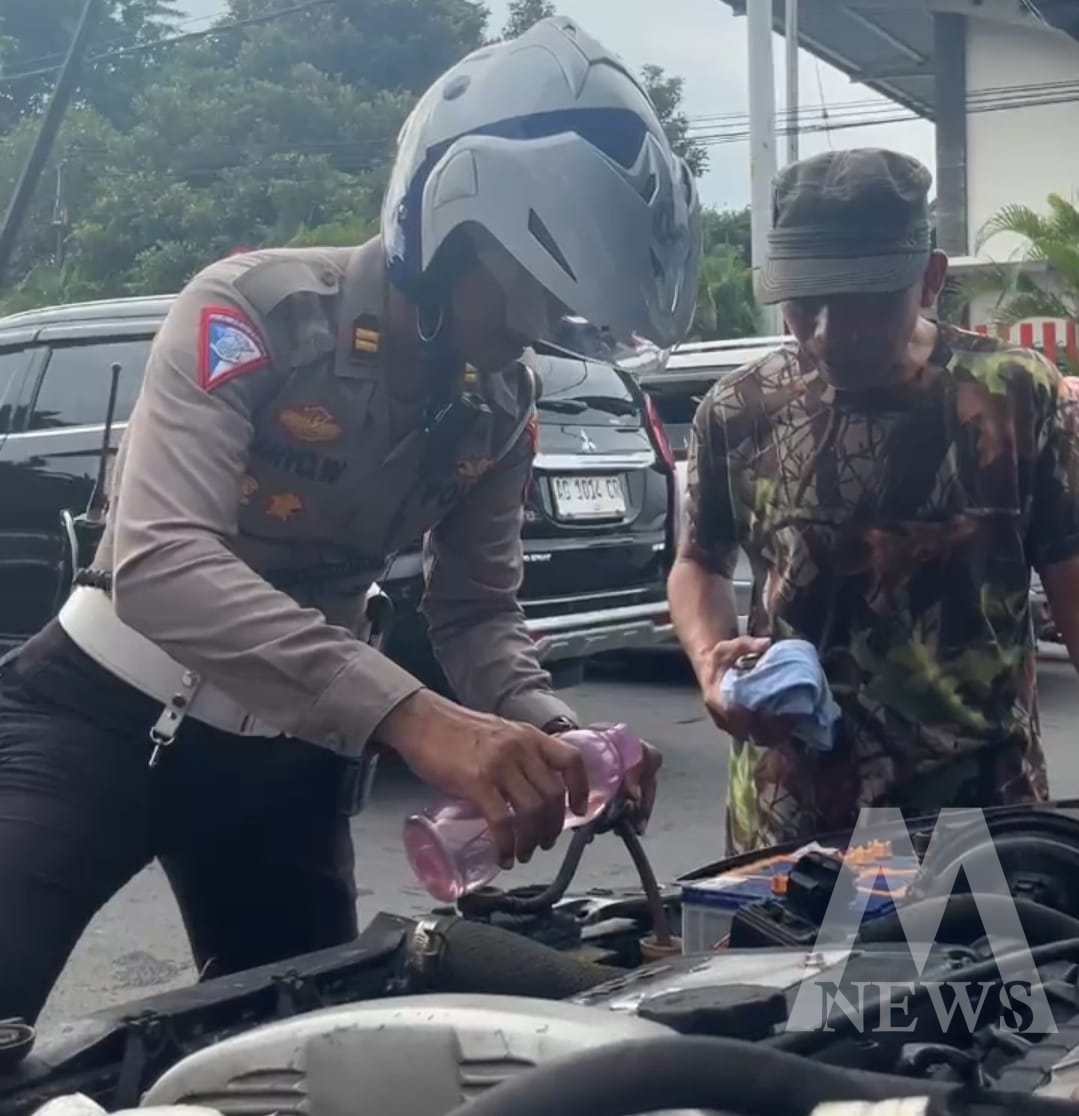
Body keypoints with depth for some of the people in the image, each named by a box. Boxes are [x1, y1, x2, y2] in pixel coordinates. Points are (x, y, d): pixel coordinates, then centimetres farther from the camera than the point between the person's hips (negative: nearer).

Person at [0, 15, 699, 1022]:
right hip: (105, 712, -6)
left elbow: (477, 608, 6)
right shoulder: (257, 310, -22)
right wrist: (411, 718, -46)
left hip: (287, 752, 6)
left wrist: (550, 735, -18)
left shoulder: (500, 407, -2)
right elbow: (160, 565, -36)